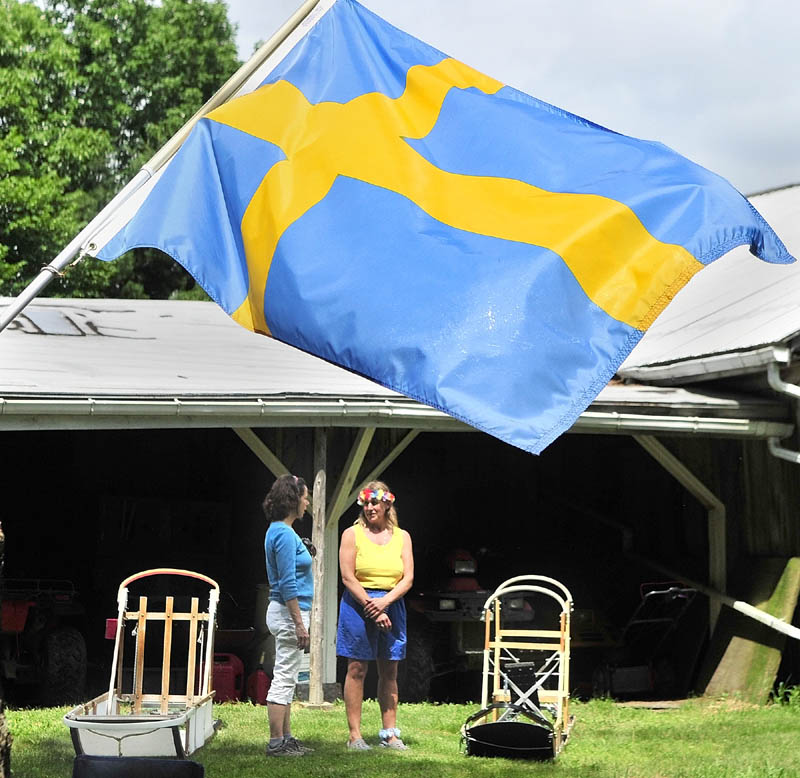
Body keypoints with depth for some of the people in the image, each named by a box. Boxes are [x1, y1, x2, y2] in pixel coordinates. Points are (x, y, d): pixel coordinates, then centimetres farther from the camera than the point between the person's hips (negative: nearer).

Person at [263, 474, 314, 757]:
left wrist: (305, 554, 14)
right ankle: (277, 742, -3)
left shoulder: (279, 531, 14)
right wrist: (299, 624, -21)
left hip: (286, 613, 11)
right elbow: (287, 584, -21)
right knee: (284, 679, -7)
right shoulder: (284, 534, -17)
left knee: (286, 680, 14)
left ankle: (286, 738, 20)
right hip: (288, 613, -11)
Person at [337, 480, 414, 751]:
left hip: (392, 605, 3)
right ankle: (354, 735, 0)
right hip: (357, 604, -3)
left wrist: (385, 601, -14)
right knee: (357, 669, -2)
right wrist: (372, 608, -13)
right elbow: (348, 577, -6)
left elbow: (408, 578, 3)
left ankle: (390, 734, 9)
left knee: (389, 672, 5)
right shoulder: (352, 534, 2)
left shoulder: (402, 537, 10)